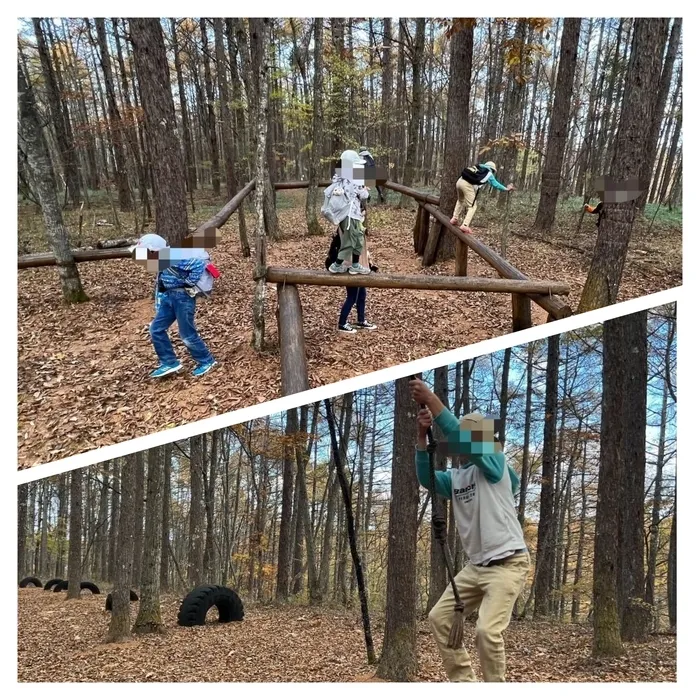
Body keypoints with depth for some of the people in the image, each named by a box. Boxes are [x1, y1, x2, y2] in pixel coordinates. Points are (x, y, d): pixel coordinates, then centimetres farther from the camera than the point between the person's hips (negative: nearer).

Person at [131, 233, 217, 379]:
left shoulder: (176, 257, -22)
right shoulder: (161, 265, 8)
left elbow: (200, 263, -29)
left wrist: (190, 284, -19)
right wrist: (159, 308, 19)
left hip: (183, 297, -9)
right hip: (169, 296, 9)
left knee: (187, 334, -2)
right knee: (156, 329, 7)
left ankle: (206, 361, 17)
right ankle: (170, 362, 17)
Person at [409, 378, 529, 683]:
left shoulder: (494, 463, -10)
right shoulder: (455, 477, 9)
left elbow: (460, 438, -26)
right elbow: (426, 479, -9)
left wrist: (431, 399, -30)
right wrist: (422, 434, -19)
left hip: (508, 564, -8)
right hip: (476, 566, 8)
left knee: (487, 630, -18)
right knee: (440, 617, 9)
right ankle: (464, 682, 21)